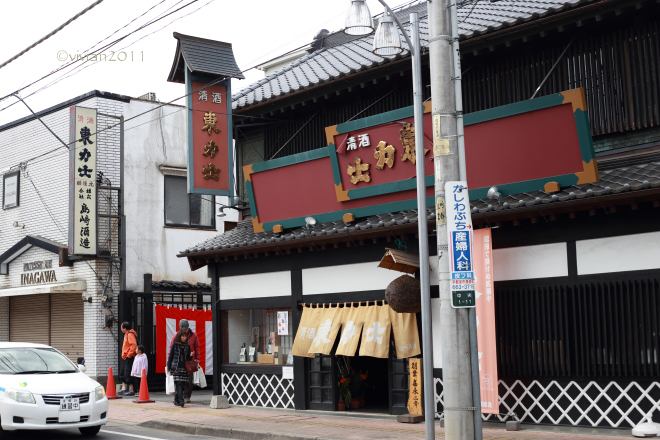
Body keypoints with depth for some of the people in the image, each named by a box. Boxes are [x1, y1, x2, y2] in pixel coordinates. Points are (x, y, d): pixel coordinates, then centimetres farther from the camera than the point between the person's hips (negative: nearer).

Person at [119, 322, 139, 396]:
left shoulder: (130, 334, -14)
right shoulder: (126, 334, 18)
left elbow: (134, 345, -25)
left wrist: (129, 354, -22)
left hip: (129, 357, -11)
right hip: (125, 357, 11)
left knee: (127, 374, -9)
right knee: (122, 373, 12)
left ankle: (131, 390, -5)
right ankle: (124, 389, 16)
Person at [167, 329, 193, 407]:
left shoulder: (187, 346, 10)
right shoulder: (175, 345, 0)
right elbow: (170, 356, 2)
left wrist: (191, 355, -7)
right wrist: (169, 368, -1)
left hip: (184, 367, 4)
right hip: (176, 367, -4)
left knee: (183, 384, 3)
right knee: (179, 383, -13)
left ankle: (176, 400, 17)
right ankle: (181, 400, -19)